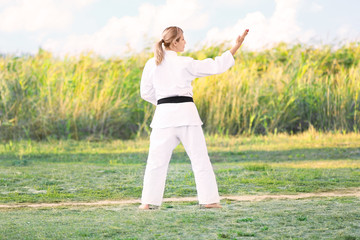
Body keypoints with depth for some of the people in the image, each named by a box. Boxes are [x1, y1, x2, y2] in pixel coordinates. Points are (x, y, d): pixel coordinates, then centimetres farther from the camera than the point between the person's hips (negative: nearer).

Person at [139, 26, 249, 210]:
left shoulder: (151, 64, 3)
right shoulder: (185, 63, -3)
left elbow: (146, 93, 9)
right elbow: (215, 66, 0)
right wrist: (236, 47, 3)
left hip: (164, 114, 2)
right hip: (186, 111, -2)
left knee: (157, 159, 6)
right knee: (200, 158, 7)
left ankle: (148, 201, 1)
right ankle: (209, 199, 7)